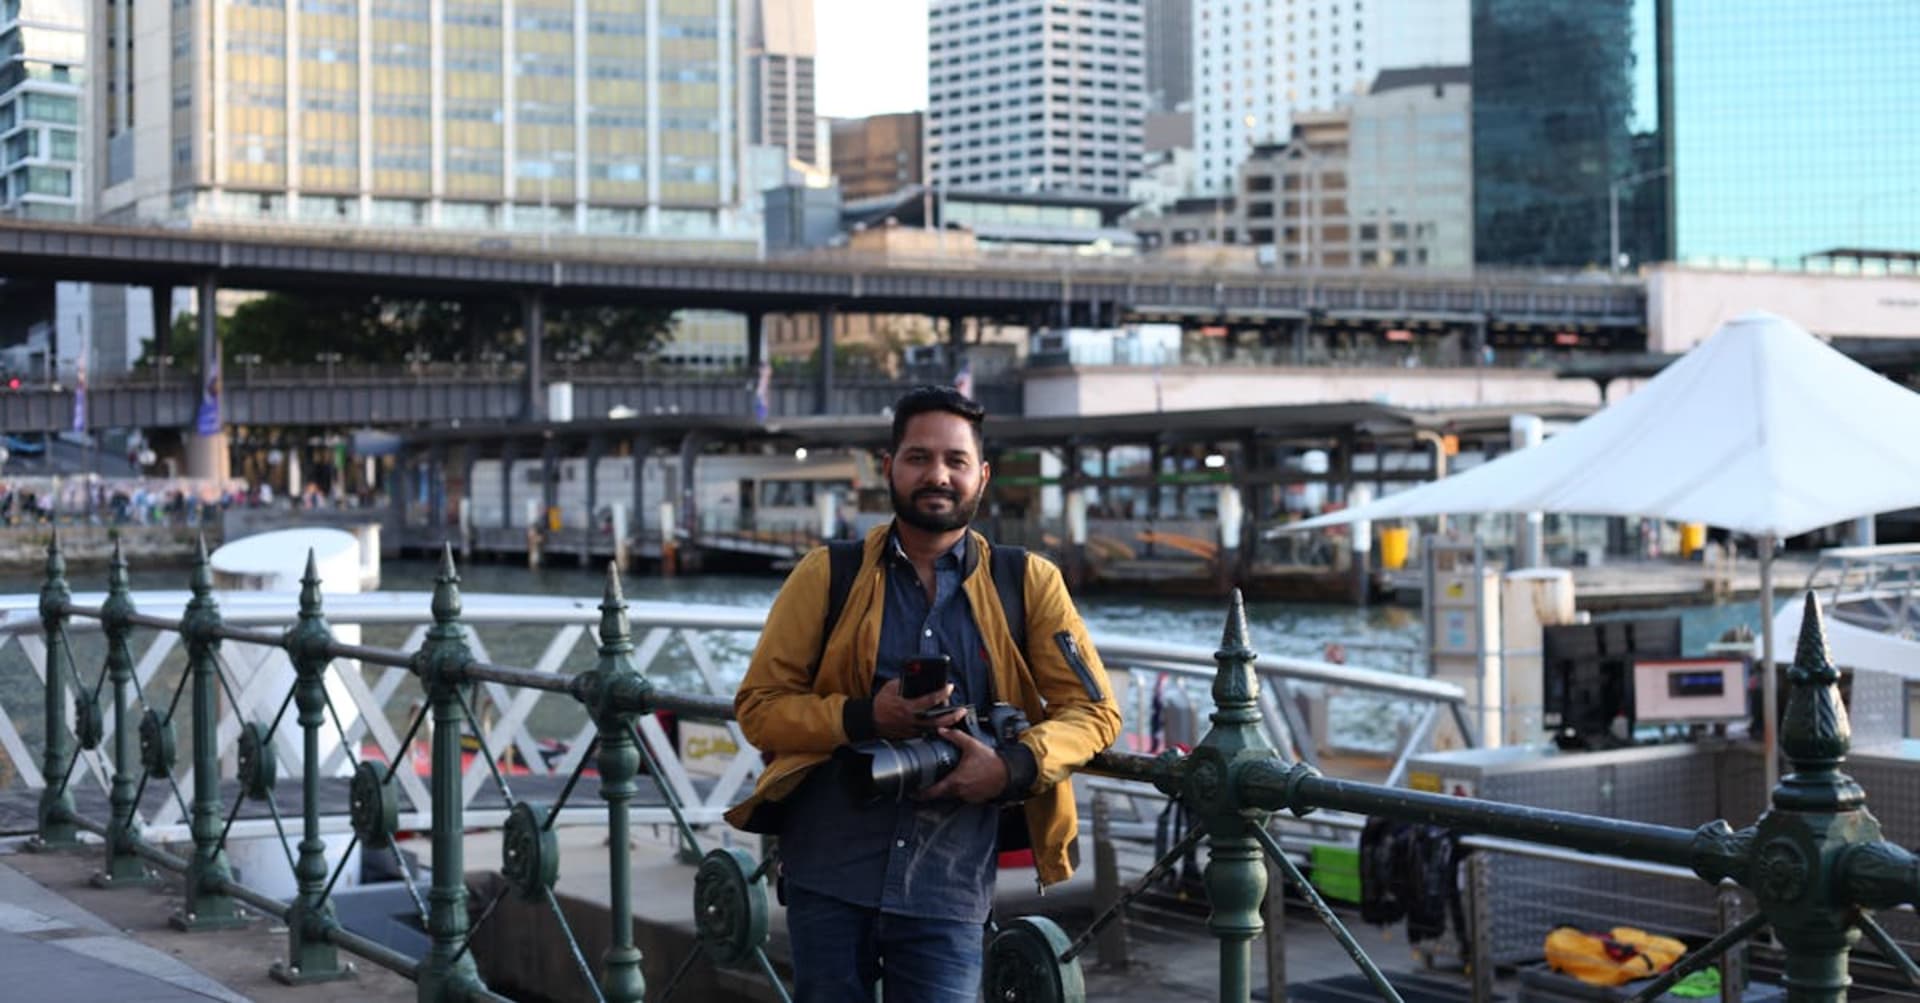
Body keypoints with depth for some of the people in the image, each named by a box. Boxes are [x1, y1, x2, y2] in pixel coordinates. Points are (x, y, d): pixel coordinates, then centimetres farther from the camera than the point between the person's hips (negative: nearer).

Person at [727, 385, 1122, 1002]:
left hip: (948, 888, 0)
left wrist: (1013, 766, -14)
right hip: (830, 877, 0)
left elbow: (1094, 710, 5)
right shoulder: (827, 576, 3)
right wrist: (865, 718, -16)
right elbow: (758, 706, 1)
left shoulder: (1029, 585, 5)